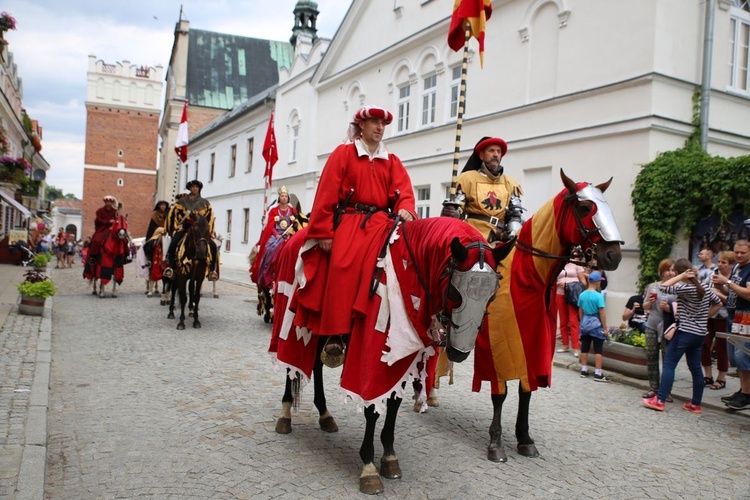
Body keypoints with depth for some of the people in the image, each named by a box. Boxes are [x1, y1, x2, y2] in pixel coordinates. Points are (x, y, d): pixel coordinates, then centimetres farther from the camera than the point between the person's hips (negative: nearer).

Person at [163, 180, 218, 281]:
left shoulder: (205, 203, 12)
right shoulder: (182, 201, 9)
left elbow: (210, 217, 11)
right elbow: (172, 214, 7)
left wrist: (209, 230, 0)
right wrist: (175, 228, -2)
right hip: (184, 227, -1)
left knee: (213, 245, -18)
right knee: (174, 243, -28)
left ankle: (212, 270, -10)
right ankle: (169, 266, -17)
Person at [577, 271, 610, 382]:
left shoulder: (582, 294, 1)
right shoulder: (598, 296, -15)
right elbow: (602, 313, -15)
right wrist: (605, 328, -9)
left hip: (585, 323, 6)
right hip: (596, 324, -6)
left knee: (584, 348, 11)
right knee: (598, 350, 0)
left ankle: (584, 370, 18)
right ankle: (598, 374, 1)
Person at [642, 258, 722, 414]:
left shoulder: (686, 289, -19)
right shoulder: (704, 288, 7)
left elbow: (663, 287, -18)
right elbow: (718, 303, 20)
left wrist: (681, 276, -14)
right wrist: (705, 316, 18)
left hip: (685, 332, -8)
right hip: (700, 333, 8)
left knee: (669, 364, -3)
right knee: (695, 368, 12)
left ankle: (659, 401, -3)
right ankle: (696, 404, 17)